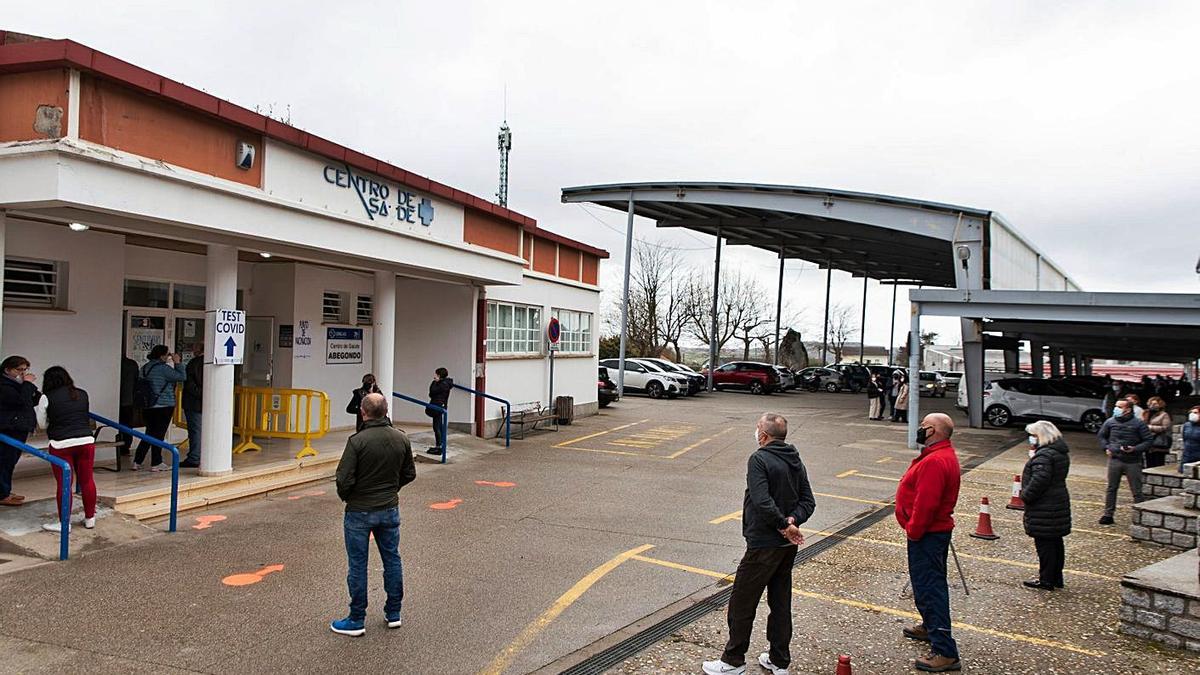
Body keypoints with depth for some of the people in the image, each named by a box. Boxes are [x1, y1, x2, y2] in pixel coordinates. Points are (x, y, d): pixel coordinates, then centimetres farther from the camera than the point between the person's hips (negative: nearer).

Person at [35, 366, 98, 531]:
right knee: (87, 480, 13)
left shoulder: (47, 398, -2)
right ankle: (90, 518, 24)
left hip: (61, 445, -3)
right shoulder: (82, 394, 8)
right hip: (86, 441, 4)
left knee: (63, 484, 5)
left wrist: (36, 408, 22)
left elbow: (43, 425, 7)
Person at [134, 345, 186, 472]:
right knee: (159, 434, 0)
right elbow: (182, 377, -15)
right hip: (163, 406, -8)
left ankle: (137, 462, 15)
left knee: (149, 434, 15)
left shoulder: (145, 368, 9)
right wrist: (178, 363, -6)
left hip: (148, 406, 8)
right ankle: (156, 464, 6)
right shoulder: (163, 368, -16)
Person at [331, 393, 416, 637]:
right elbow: (409, 474, 6)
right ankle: (393, 613, 26)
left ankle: (357, 621, 16)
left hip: (359, 511, -4)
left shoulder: (357, 441, -20)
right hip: (390, 509, 5)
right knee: (392, 559, 16)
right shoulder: (401, 439, -4)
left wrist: (345, 497, 1)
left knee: (357, 565, 7)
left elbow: (344, 479, -19)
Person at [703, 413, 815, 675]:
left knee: (742, 603, 5)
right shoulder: (796, 462, 8)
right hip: (789, 545, 8)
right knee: (781, 602, 17)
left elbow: (762, 501, -28)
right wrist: (792, 521, -7)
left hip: (763, 545, -8)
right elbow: (808, 501, 7)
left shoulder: (759, 459, -17)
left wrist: (784, 525, -16)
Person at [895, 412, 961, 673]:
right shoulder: (944, 454, 11)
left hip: (927, 534, -11)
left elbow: (925, 504, -28)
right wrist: (915, 530, 18)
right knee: (930, 584, 25)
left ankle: (945, 653, -5)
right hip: (937, 530, 11)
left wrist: (913, 531, -17)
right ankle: (930, 627, 43)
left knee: (928, 589, -8)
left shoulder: (935, 462, -25)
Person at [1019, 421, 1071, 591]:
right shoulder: (1061, 453, 11)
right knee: (1056, 542, 17)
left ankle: (1046, 580, 7)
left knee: (1044, 544, -1)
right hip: (1058, 504, 10)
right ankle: (1056, 578, 27)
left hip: (1044, 509, -10)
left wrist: (1026, 495, -15)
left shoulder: (1044, 455, -21)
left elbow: (1039, 480, -28)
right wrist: (1033, 457, 9)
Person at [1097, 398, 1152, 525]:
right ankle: (1108, 515, 15)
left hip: (1133, 462, -3)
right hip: (1114, 459, 3)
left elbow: (1148, 440, -4)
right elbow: (1101, 435, 20)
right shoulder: (1110, 421, 3)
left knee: (1136, 491, 4)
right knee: (1111, 488, 8)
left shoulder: (1138, 423, -8)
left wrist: (1135, 449, -16)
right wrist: (1106, 447, 6)